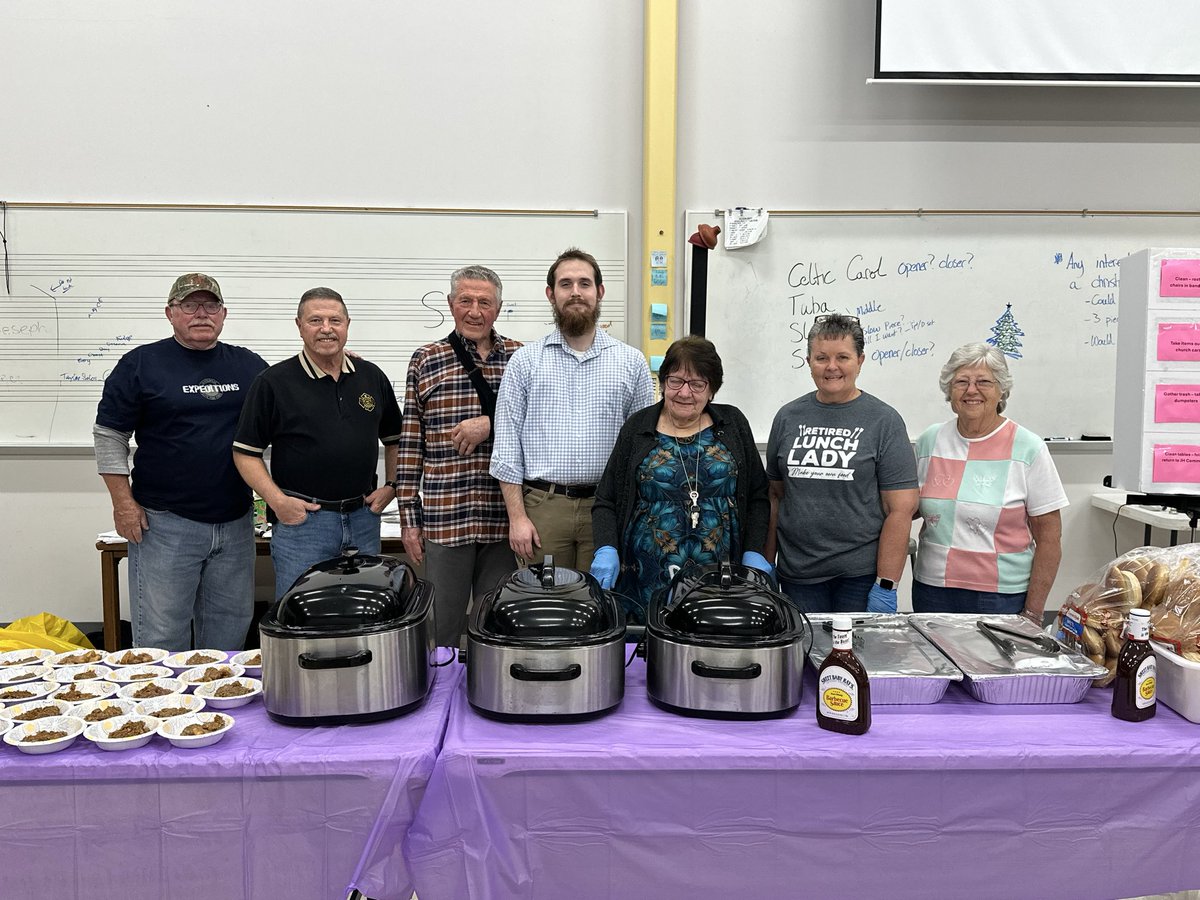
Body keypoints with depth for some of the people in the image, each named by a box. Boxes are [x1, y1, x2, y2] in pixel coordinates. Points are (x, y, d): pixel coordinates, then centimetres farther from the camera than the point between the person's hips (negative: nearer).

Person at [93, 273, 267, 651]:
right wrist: (123, 502, -5)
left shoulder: (249, 365, 9)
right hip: (165, 523, -3)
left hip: (235, 521, 4)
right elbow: (109, 435, 2)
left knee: (229, 629, 13)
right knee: (161, 634, 1)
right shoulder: (141, 364, 0)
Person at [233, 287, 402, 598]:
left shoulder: (372, 377, 9)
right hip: (301, 517, -4)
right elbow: (246, 452, -3)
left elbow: (395, 439, 18)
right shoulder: (274, 382, -3)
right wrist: (276, 500, -14)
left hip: (363, 518, 4)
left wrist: (392, 486, 5)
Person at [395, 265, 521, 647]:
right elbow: (409, 443, 4)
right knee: (443, 629, 8)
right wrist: (409, 517, 0)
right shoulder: (426, 361, 5)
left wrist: (492, 424, -15)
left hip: (505, 517, 1)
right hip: (444, 519, -1)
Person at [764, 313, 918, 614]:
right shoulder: (788, 417, 7)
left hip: (860, 576, -3)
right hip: (796, 573, 3)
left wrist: (886, 586, -12)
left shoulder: (884, 421, -3)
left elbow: (901, 508, -8)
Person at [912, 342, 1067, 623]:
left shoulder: (1028, 449, -5)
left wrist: (1033, 612, -7)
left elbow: (1049, 537, -4)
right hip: (933, 592, 3)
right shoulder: (929, 441, 4)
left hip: (1004, 598, -3)